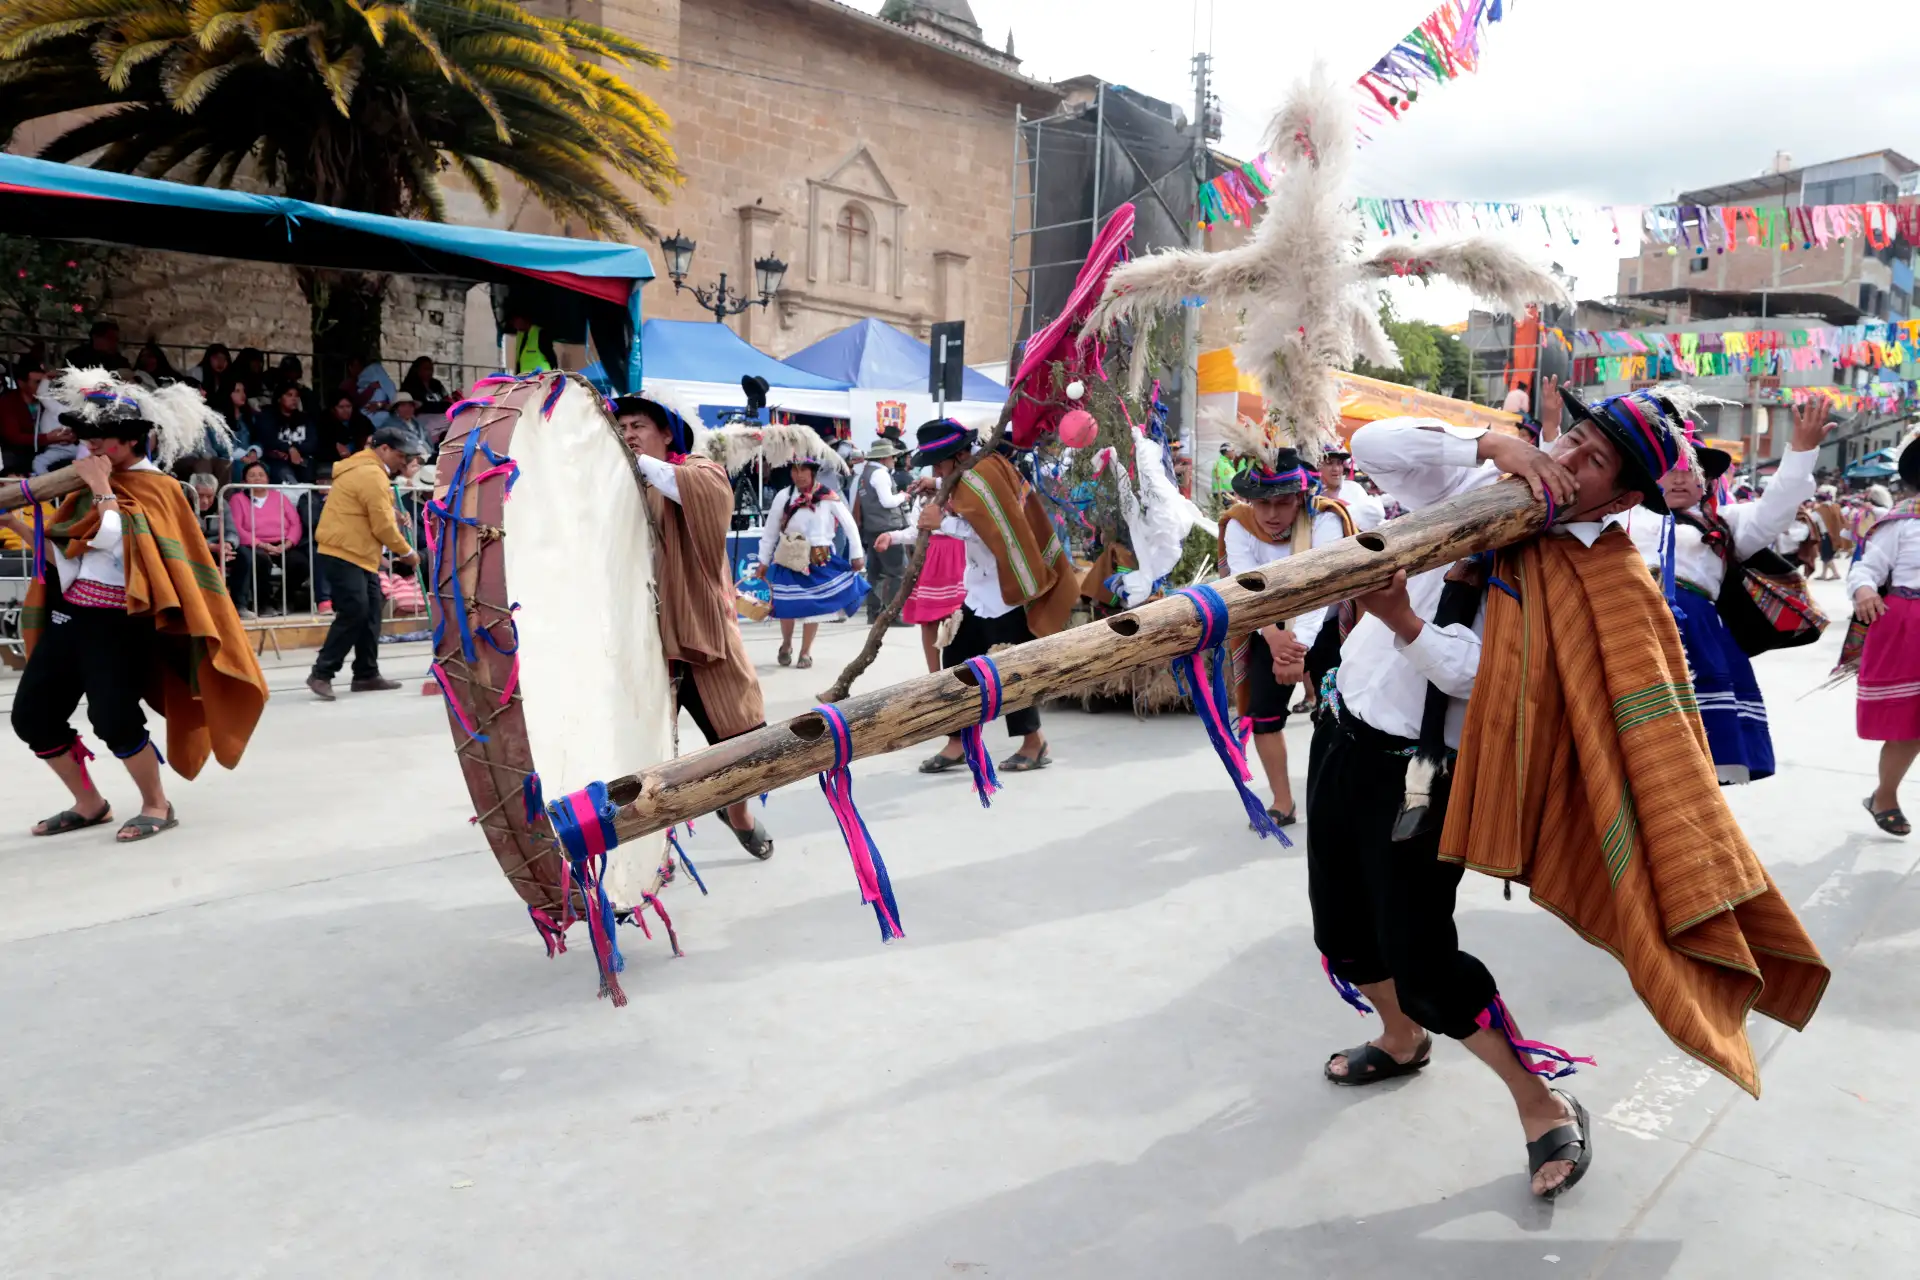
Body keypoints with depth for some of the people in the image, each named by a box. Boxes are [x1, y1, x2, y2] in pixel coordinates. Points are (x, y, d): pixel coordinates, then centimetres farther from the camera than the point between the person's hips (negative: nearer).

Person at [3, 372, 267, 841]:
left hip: (116, 623, -8)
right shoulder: (93, 487, 16)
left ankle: (157, 806, 6)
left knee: (114, 720, -16)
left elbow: (117, 539, -21)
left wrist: (103, 489, -11)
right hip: (67, 614, 8)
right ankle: (89, 805, 22)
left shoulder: (155, 487, -5)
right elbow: (63, 554, 18)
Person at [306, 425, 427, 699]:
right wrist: (406, 551, -5)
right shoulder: (372, 474, -16)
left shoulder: (366, 467, 18)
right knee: (354, 611, -14)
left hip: (359, 554, 11)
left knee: (370, 611, 9)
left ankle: (367, 674, 13)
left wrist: (393, 515, 4)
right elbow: (383, 527, -17)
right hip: (343, 553, -11)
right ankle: (321, 673, -7)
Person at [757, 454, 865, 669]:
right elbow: (770, 531, 3)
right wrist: (764, 561, 6)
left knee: (814, 606, 6)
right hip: (790, 559, 1)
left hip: (820, 560, 0)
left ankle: (805, 653, 22)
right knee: (787, 606, 2)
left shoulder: (828, 497, -9)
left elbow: (849, 525, 0)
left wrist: (857, 555, 2)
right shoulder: (783, 496, -5)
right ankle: (786, 646, 30)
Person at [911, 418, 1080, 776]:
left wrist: (944, 522, -25)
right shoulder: (979, 470, 8)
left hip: (1005, 591, -10)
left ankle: (1034, 742, 11)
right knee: (956, 660, 9)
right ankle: (959, 742, 16)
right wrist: (939, 485, 13)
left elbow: (997, 532, -28)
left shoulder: (984, 475, -21)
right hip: (982, 591, 10)